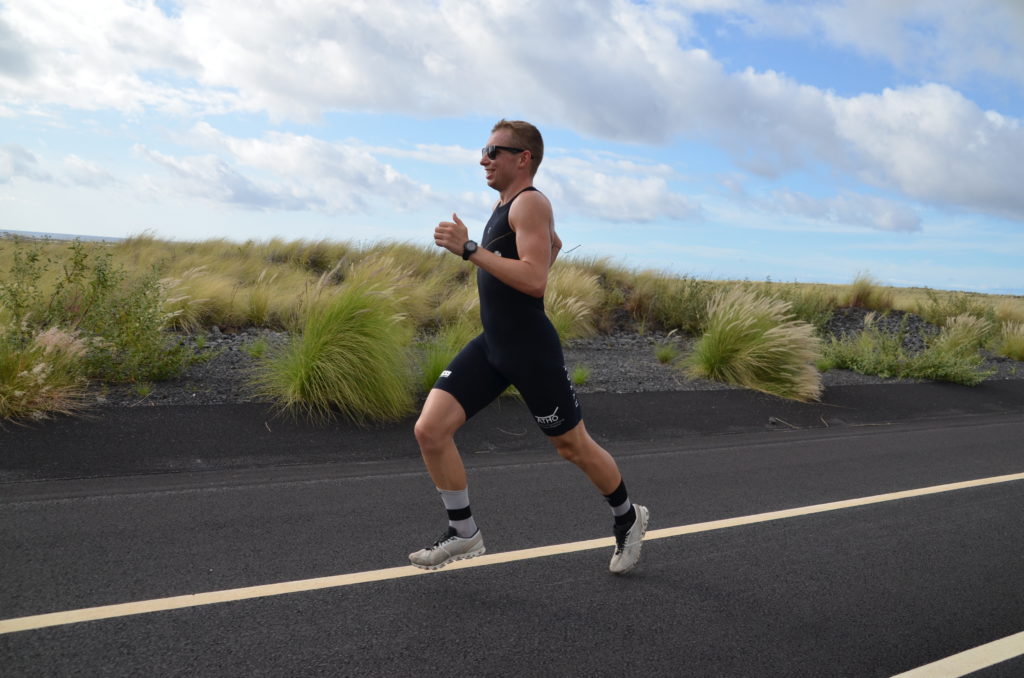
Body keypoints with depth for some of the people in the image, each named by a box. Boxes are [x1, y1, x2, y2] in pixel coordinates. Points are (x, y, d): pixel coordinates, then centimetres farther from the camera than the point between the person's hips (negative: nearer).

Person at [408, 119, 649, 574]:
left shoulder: (530, 203, -13)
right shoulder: (503, 205, 14)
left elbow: (535, 280, -27)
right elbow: (554, 243, 33)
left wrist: (469, 249, -28)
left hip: (531, 350, -8)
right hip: (490, 346, 9)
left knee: (573, 446, 8)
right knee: (429, 430, -5)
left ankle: (628, 519, 34)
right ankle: (464, 534, 10)